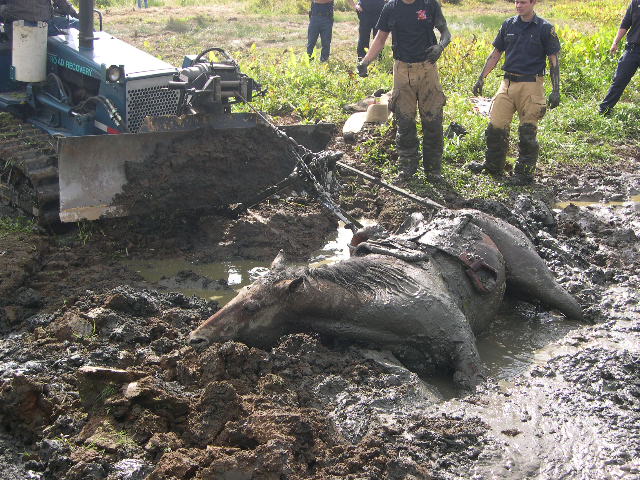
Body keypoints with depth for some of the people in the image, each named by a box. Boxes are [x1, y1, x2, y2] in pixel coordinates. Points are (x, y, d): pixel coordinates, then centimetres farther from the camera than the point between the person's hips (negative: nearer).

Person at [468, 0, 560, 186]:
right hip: (508, 82, 4)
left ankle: (524, 172, 11)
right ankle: (493, 165, 21)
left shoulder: (544, 28, -3)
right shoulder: (508, 24, 9)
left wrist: (556, 91, -7)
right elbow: (495, 54, 16)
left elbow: (554, 61, -2)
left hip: (531, 85, -4)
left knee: (527, 131, -1)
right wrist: (481, 78, 10)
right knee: (495, 125, 4)